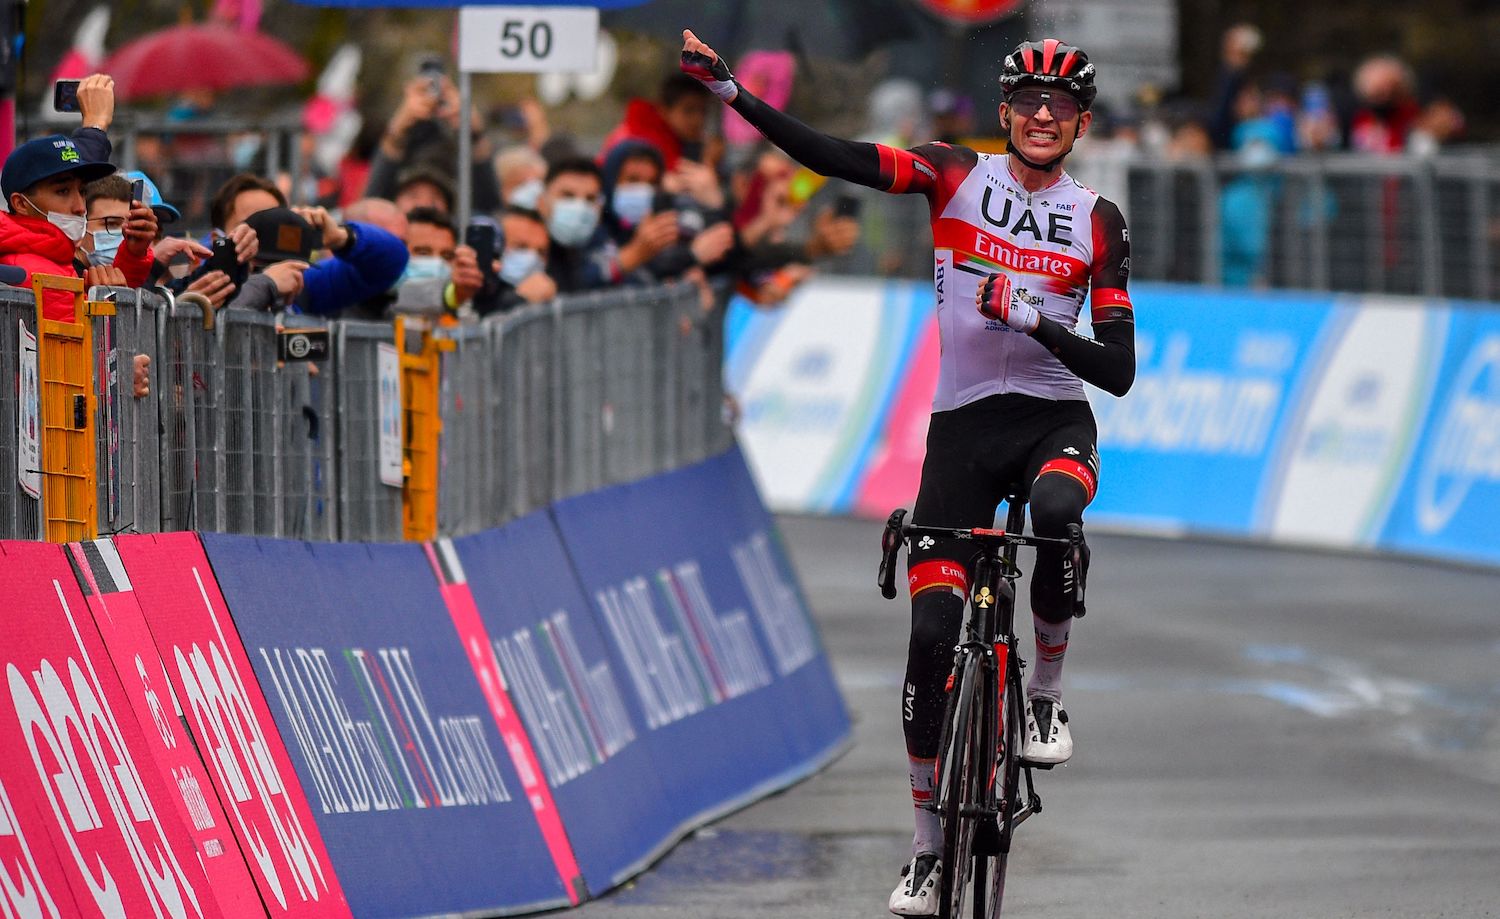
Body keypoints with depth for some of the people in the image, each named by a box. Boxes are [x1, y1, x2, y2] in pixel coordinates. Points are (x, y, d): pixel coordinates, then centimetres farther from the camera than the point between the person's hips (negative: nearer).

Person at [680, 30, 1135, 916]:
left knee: (1055, 511, -38)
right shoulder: (957, 175, 1)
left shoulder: (1099, 222, 2)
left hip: (1055, 422, -1)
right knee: (932, 635, -7)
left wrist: (1038, 322, -19)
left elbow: (1119, 371, -3)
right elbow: (834, 156, -10)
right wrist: (732, 92, -21)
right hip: (962, 425, 1)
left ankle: (1048, 695, -13)